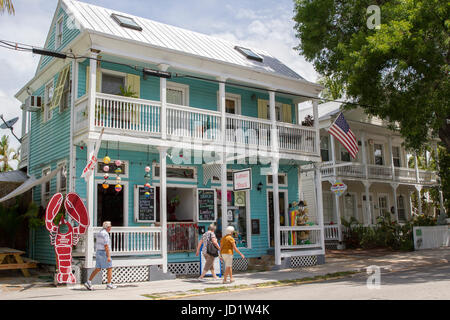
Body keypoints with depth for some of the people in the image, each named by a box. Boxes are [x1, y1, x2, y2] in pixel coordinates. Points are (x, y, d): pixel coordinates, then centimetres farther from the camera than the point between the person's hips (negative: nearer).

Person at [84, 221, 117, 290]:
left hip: (99, 253, 9)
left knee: (97, 269, 10)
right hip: (104, 253, -9)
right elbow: (106, 246, -21)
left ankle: (88, 282, 3)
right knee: (109, 268, 1)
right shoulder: (105, 234, -16)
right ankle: (109, 284, 5)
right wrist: (108, 256, -21)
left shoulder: (100, 233, 15)